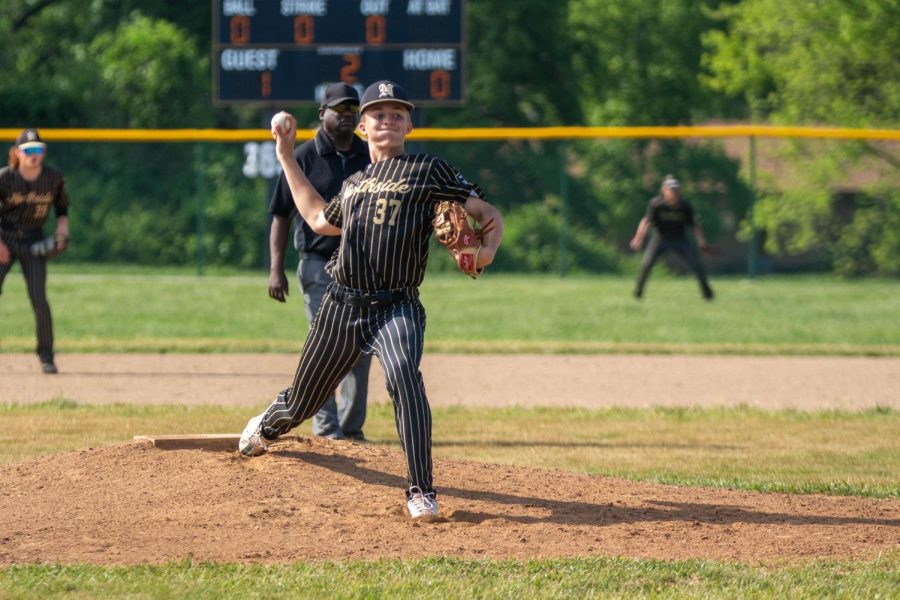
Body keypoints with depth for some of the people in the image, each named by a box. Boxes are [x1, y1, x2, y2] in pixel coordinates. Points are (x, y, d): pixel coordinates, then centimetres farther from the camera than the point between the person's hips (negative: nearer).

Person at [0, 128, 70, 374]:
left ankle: (46, 356, 5)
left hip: (34, 242, 1)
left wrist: (62, 227, -7)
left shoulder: (54, 178, -5)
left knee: (39, 300, -8)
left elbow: (62, 206, 12)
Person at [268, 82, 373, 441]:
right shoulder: (304, 157, -2)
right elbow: (281, 216, -1)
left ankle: (352, 428, 16)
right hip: (319, 265, -4)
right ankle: (326, 429, -3)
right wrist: (276, 269, -10)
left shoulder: (370, 157, 8)